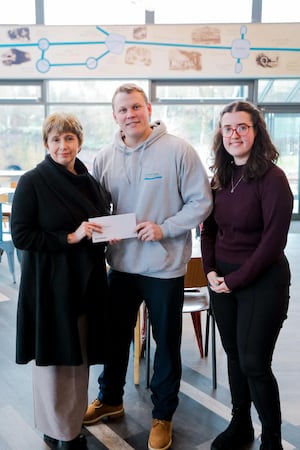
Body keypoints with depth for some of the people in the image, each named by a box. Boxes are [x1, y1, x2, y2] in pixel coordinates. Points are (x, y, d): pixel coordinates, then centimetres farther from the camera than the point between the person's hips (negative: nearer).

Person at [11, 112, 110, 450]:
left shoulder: (88, 181, 10)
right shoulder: (33, 181, -7)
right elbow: (20, 235, -12)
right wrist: (69, 238, -18)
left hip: (86, 282, 5)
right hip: (50, 283, -5)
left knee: (79, 358, 13)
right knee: (54, 359, 5)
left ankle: (73, 422, 33)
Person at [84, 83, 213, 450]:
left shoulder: (177, 150, -11)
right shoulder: (105, 158, 3)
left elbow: (201, 202, -11)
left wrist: (164, 228, -20)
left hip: (164, 266, -4)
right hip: (121, 264, 5)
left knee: (167, 342, 12)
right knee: (116, 336, 20)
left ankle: (163, 415, 33)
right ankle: (109, 400, 44)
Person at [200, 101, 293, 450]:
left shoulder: (272, 178, -12)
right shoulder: (221, 177, 7)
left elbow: (273, 240, -15)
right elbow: (209, 228, 11)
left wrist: (237, 279, -14)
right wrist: (211, 271, -2)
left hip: (262, 281, -6)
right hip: (222, 279, 6)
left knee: (254, 362, 0)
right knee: (234, 355, 15)